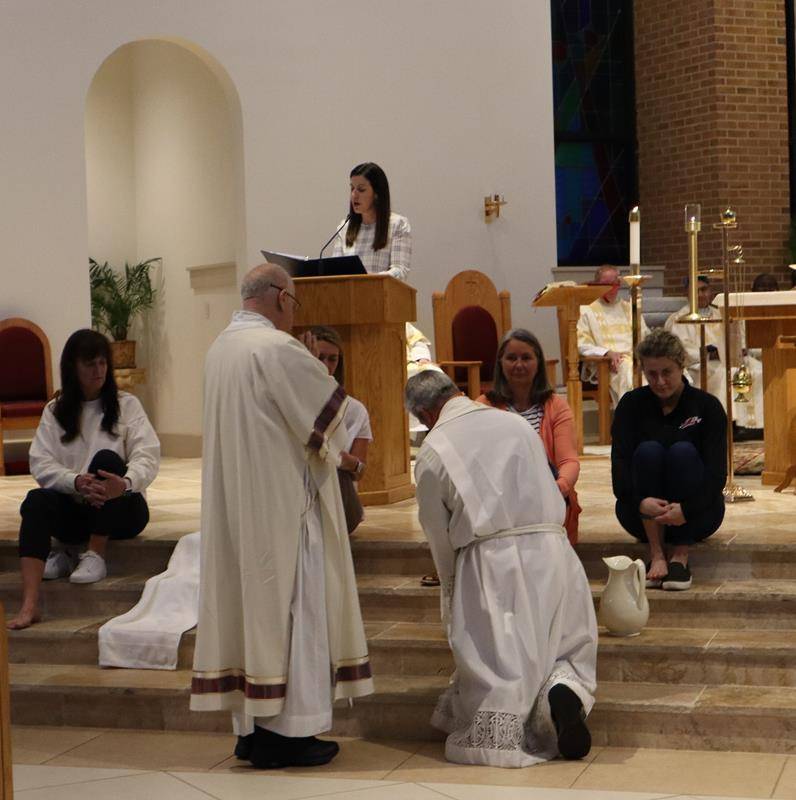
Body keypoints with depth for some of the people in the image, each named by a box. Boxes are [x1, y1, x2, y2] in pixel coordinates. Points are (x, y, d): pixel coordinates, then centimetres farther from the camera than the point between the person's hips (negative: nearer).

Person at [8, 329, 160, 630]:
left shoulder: (126, 404, 3)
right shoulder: (54, 411, 9)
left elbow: (148, 455, -11)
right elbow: (41, 464, -4)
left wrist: (126, 483, -35)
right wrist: (76, 482, -27)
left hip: (120, 508, -1)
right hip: (75, 509, 2)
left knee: (106, 458, -30)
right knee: (36, 500, -30)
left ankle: (96, 556, -19)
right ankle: (29, 605, -35)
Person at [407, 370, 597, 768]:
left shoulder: (433, 451, 2)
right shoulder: (517, 424, 14)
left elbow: (440, 539, 7)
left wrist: (454, 592, 21)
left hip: (490, 562, -3)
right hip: (552, 553, 3)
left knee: (496, 675, 5)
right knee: (570, 653, 15)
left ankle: (503, 730, -21)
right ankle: (564, 690, -15)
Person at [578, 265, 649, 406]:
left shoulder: (629, 308, 29)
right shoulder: (586, 311, 14)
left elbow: (646, 337, 24)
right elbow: (581, 345, 3)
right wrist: (607, 352, -13)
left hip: (635, 357, 4)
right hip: (605, 364, -4)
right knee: (627, 368, -38)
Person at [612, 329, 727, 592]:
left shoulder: (707, 406, -4)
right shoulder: (632, 404, 0)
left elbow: (717, 472, -15)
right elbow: (620, 464, -13)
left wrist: (687, 509, -33)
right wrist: (640, 501, -34)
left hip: (695, 515, -1)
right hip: (644, 515, 1)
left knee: (683, 451, -27)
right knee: (648, 450, -25)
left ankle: (680, 555, -27)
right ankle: (656, 554, -29)